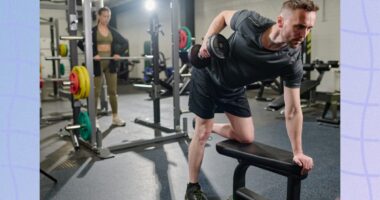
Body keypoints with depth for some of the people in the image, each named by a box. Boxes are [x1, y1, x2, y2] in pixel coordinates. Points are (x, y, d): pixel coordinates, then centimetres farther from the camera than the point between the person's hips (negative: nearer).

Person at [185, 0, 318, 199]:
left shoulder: (292, 62, -26)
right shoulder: (250, 21, -33)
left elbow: (292, 110, -19)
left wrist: (298, 152, -19)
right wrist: (207, 40, -22)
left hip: (234, 88, 4)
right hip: (208, 76, -3)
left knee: (246, 137, 2)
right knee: (202, 133, -3)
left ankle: (211, 126, 31)